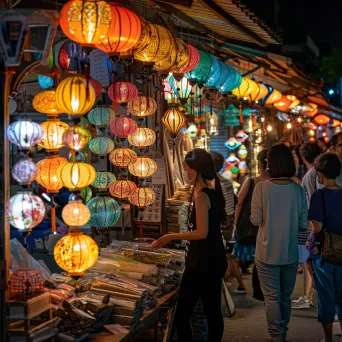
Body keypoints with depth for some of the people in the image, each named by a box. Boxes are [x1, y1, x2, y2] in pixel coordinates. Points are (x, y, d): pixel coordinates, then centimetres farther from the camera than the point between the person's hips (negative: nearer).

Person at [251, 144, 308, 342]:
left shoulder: (262, 188, -13)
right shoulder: (298, 190, -6)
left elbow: (255, 220, -10)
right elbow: (303, 225, -3)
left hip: (267, 253, -3)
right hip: (290, 253, 3)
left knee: (272, 298, 6)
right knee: (286, 296, 19)